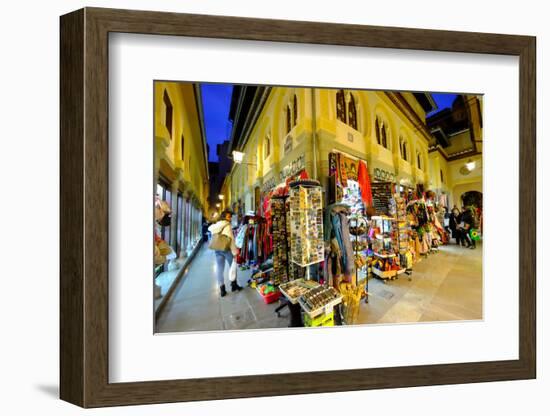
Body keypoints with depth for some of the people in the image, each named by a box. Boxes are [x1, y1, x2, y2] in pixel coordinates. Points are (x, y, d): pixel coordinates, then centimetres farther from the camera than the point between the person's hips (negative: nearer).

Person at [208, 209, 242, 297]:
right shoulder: (227, 226, -11)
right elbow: (231, 240, -14)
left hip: (217, 250, 5)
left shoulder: (215, 226, 8)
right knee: (232, 267, 14)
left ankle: (222, 289, 9)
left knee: (220, 269, 7)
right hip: (227, 249, -5)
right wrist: (235, 252, -12)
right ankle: (234, 284, 22)